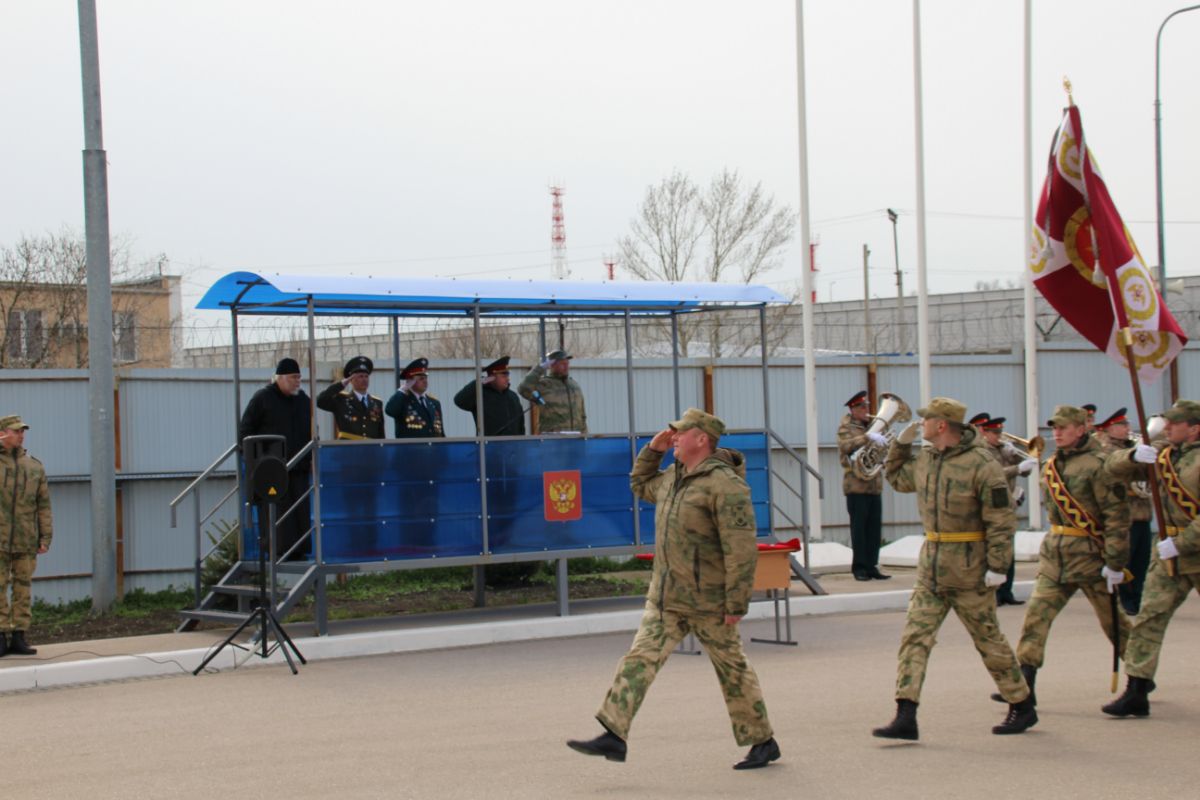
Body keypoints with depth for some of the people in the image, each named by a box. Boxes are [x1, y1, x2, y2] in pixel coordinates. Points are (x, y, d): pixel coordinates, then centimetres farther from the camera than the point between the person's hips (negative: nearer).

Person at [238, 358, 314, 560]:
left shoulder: (303, 400, 15)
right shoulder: (262, 398, -2)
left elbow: (311, 430, 24)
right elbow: (245, 429, -1)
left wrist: (312, 457, 15)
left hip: (299, 467, 6)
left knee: (301, 511, 3)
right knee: (275, 511, -8)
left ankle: (298, 551, 7)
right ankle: (278, 551, -7)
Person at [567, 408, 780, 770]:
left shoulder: (725, 485, -18)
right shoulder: (673, 477, 10)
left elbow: (742, 549, -21)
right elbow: (641, 485, 33)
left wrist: (737, 604, -21)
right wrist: (653, 449, 16)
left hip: (707, 600, -8)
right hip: (666, 597, 8)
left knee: (732, 669, 6)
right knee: (640, 658, -4)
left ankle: (763, 742, 21)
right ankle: (614, 736, -8)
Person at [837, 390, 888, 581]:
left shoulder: (872, 425, 18)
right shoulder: (846, 427, -2)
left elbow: (881, 447, 24)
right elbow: (845, 445, -22)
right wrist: (868, 437, -32)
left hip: (875, 485, 6)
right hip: (856, 485, -6)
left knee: (874, 528, 3)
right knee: (859, 527, -5)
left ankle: (871, 566, 8)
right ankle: (859, 567, 0)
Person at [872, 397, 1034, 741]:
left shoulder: (981, 464, -15)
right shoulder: (924, 460, 7)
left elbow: (1002, 520, -15)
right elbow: (897, 478, 28)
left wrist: (997, 566, -19)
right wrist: (901, 443, 13)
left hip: (968, 570, -7)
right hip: (931, 567, 7)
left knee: (989, 641, 6)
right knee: (914, 637, -3)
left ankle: (1022, 707, 23)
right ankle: (905, 717, -6)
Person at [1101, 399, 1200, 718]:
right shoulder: (1163, 453, 9)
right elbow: (1114, 466, 11)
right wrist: (1134, 455, -10)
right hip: (1170, 551, 6)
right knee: (1149, 616, -3)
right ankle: (1136, 693, -3)